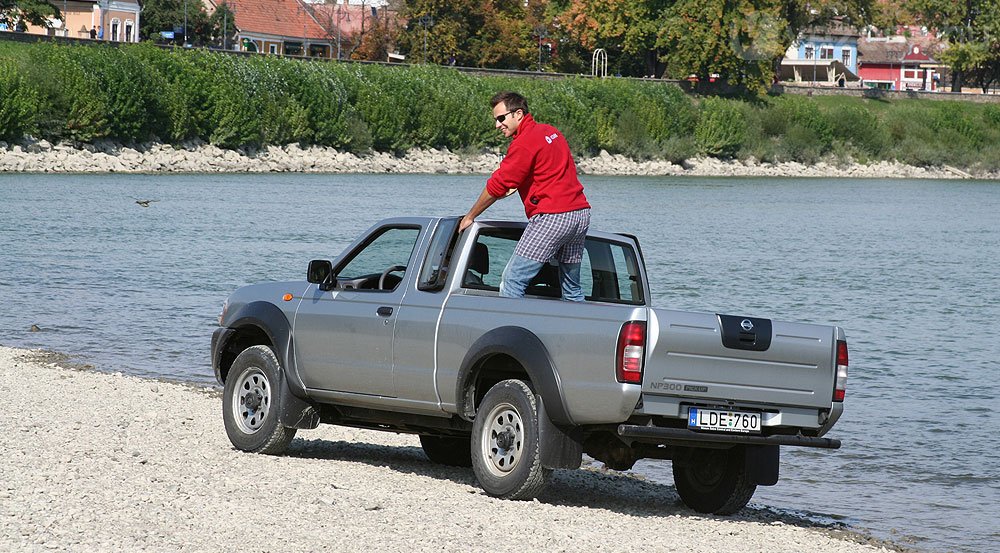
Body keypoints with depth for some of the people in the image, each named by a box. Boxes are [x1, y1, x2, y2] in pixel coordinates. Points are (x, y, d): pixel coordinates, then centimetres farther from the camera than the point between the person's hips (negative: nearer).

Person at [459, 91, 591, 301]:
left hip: (553, 217, -9)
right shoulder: (551, 132, 16)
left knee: (512, 280, -7)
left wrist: (469, 217, 4)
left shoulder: (524, 143, -10)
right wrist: (517, 186, 18)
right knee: (572, 289, 13)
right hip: (581, 214, 9)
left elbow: (496, 187, -7)